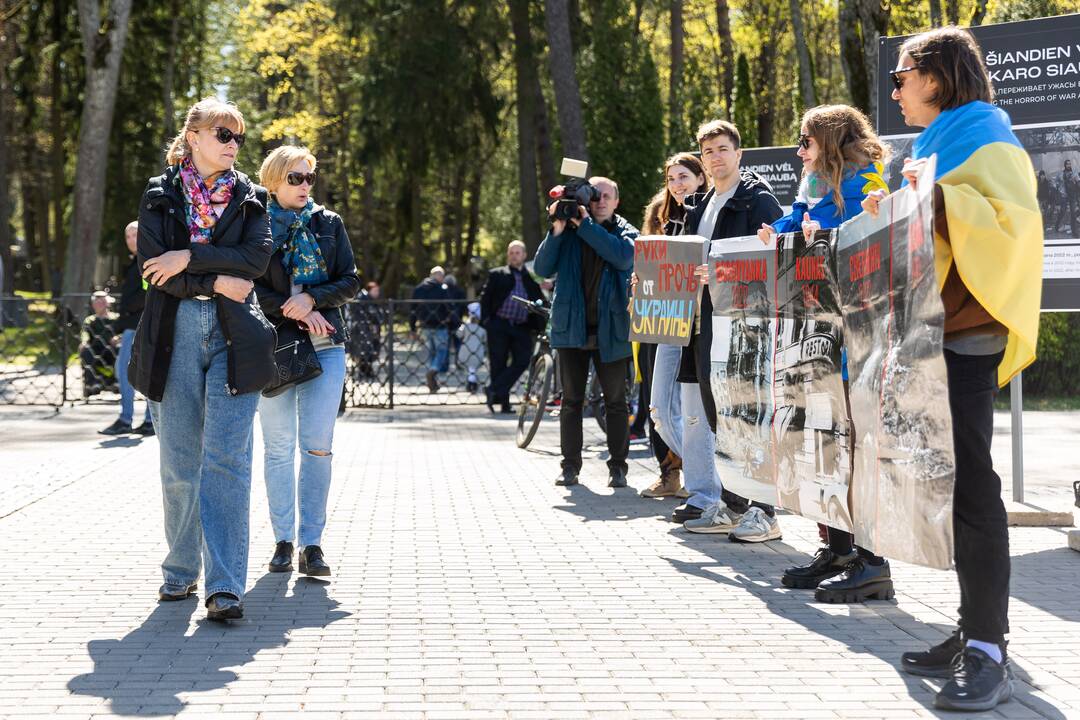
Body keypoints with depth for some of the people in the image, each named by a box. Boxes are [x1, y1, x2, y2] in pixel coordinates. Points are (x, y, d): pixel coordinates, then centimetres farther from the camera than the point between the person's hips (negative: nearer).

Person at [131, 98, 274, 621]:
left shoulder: (249, 197, 12)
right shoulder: (160, 195, 9)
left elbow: (257, 257, -5)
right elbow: (152, 267, -3)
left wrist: (189, 256, -11)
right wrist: (217, 282, -9)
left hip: (234, 333, 0)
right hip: (175, 332, 0)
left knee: (227, 459, -10)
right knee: (179, 462, 4)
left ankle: (225, 585, -13)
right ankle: (180, 572, 19)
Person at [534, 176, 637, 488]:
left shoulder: (625, 232, 6)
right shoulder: (568, 231, 9)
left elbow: (624, 257, -17)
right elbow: (543, 269, -1)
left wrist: (585, 225, -17)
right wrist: (557, 230, -12)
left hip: (610, 329, -1)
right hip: (572, 326, 1)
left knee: (615, 401, 2)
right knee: (571, 400, 5)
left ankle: (617, 466, 9)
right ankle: (570, 466, 11)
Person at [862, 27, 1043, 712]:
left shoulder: (986, 140, -6)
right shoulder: (939, 145, 22)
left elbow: (1015, 221, -22)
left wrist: (937, 194, -25)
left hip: (967, 333, -10)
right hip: (933, 331, 10)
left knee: (970, 484, -12)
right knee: (949, 482, 8)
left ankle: (989, 653, -10)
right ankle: (974, 632, 13)